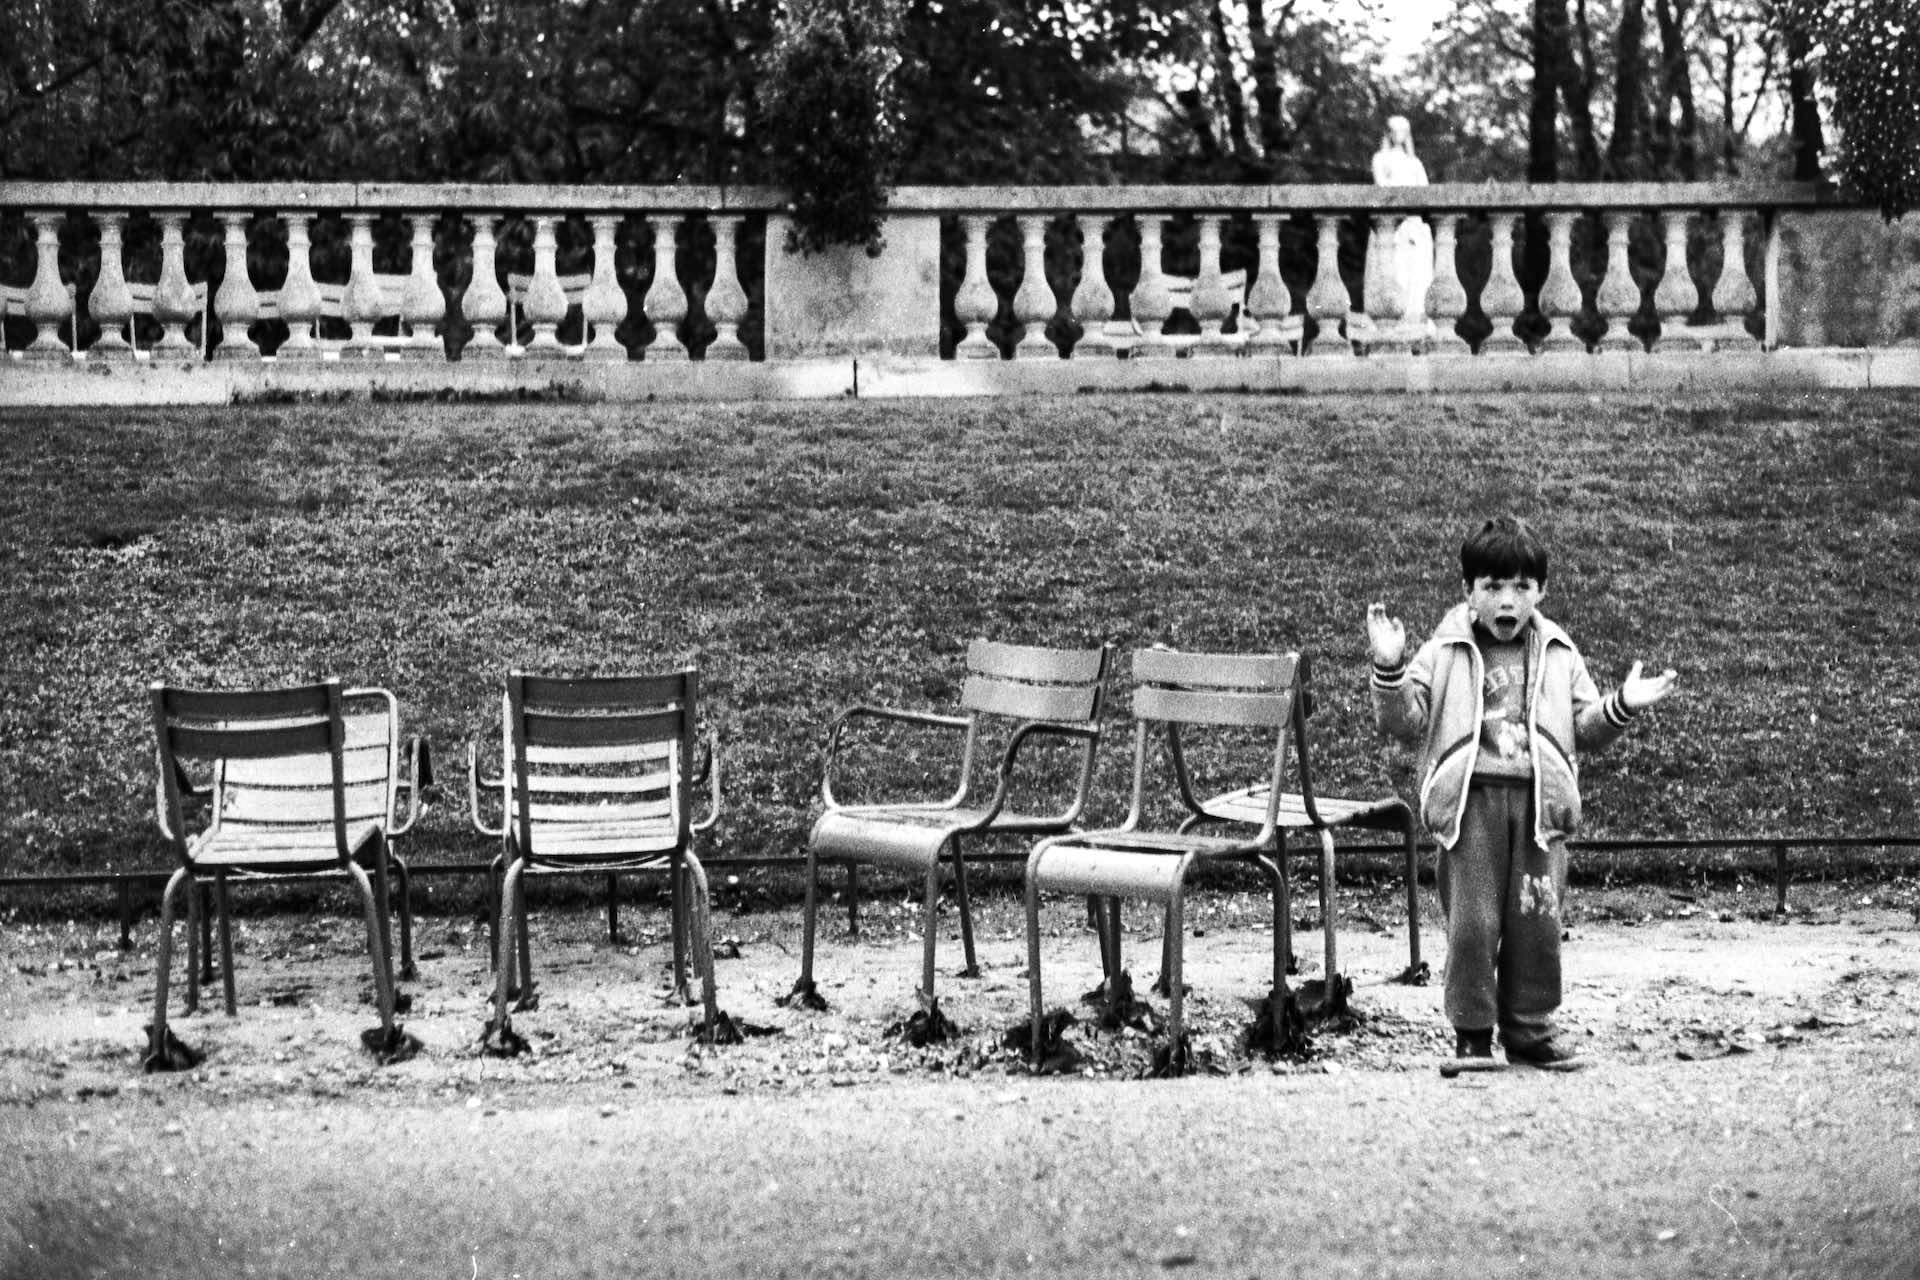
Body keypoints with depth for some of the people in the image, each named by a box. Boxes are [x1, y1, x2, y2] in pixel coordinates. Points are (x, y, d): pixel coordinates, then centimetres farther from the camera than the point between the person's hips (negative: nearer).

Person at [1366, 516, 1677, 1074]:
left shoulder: (1559, 657, 14)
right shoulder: (1445, 654, 6)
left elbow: (1583, 728, 17)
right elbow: (1404, 722, 1)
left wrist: (1620, 708, 0)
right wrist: (1390, 671, -14)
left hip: (1539, 800, 2)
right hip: (1471, 799, -2)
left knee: (1538, 922, 1)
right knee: (1471, 921, -6)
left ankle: (1530, 1031, 14)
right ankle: (1472, 1034, 4)